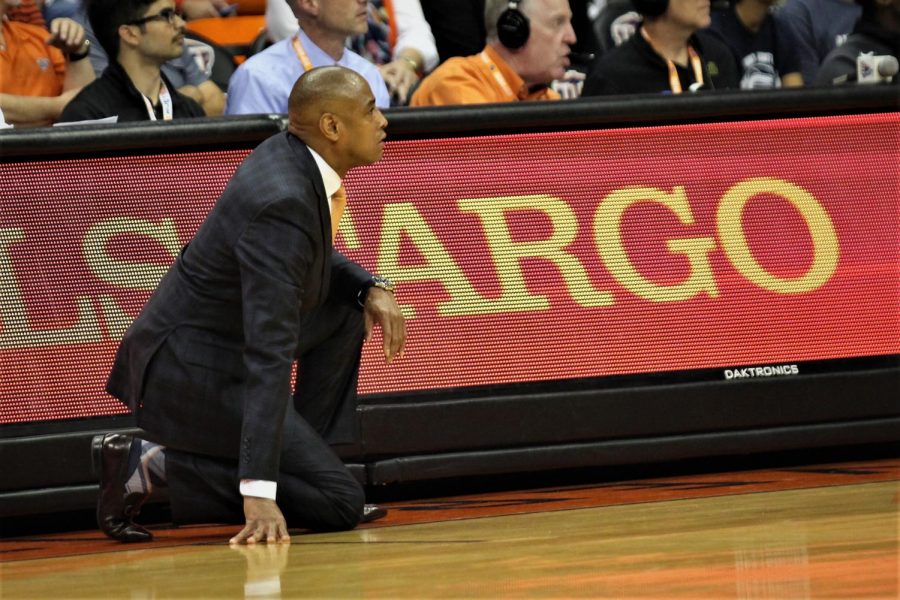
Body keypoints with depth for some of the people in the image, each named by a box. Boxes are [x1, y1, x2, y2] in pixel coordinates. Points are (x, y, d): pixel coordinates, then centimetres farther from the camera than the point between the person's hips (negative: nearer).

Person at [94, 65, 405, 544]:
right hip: (191, 368, -10)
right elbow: (269, 354, -32)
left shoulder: (290, 157, 2)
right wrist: (259, 491, -36)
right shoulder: (282, 203, -27)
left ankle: (307, 456, 13)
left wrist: (372, 287, 1)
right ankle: (153, 465, -7)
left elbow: (315, 260, 24)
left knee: (350, 304, 16)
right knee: (340, 504, -10)